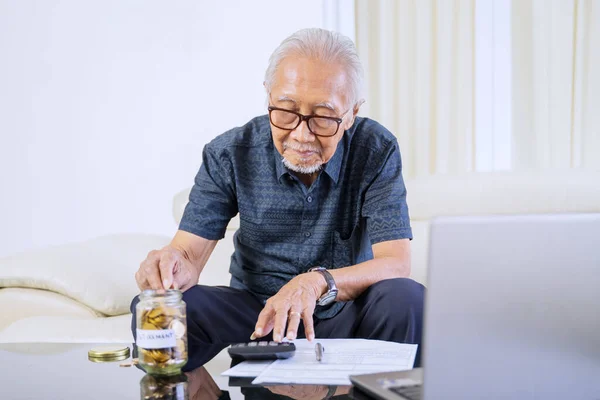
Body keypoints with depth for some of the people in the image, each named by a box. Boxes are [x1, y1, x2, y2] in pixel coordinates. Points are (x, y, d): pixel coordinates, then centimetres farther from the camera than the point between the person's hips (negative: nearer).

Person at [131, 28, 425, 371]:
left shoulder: (378, 151, -13)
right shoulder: (229, 154, -9)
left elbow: (396, 264, -20)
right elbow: (190, 250, -10)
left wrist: (317, 282, -39)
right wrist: (171, 266, -37)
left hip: (345, 313, 0)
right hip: (256, 311, 1)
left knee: (406, 299, -32)